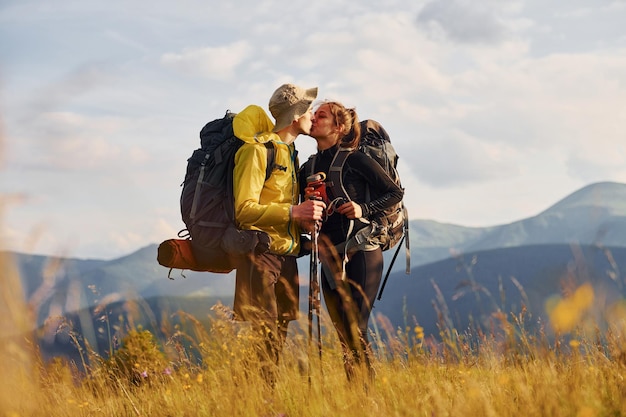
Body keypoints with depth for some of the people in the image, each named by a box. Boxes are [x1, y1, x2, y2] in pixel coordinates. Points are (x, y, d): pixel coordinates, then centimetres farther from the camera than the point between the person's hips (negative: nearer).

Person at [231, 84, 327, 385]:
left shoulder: (289, 152, 19)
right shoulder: (256, 150, -10)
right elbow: (244, 210, -19)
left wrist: (309, 211, 14)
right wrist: (293, 212, -25)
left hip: (286, 254, 9)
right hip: (260, 252, -9)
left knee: (279, 336, 8)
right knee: (262, 336, -12)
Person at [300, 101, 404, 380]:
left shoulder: (354, 160, -6)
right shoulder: (307, 169, 12)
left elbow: (396, 192, -1)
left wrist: (364, 209, -14)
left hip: (360, 254, -6)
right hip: (330, 259, 6)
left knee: (355, 332, -12)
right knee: (343, 337, 7)